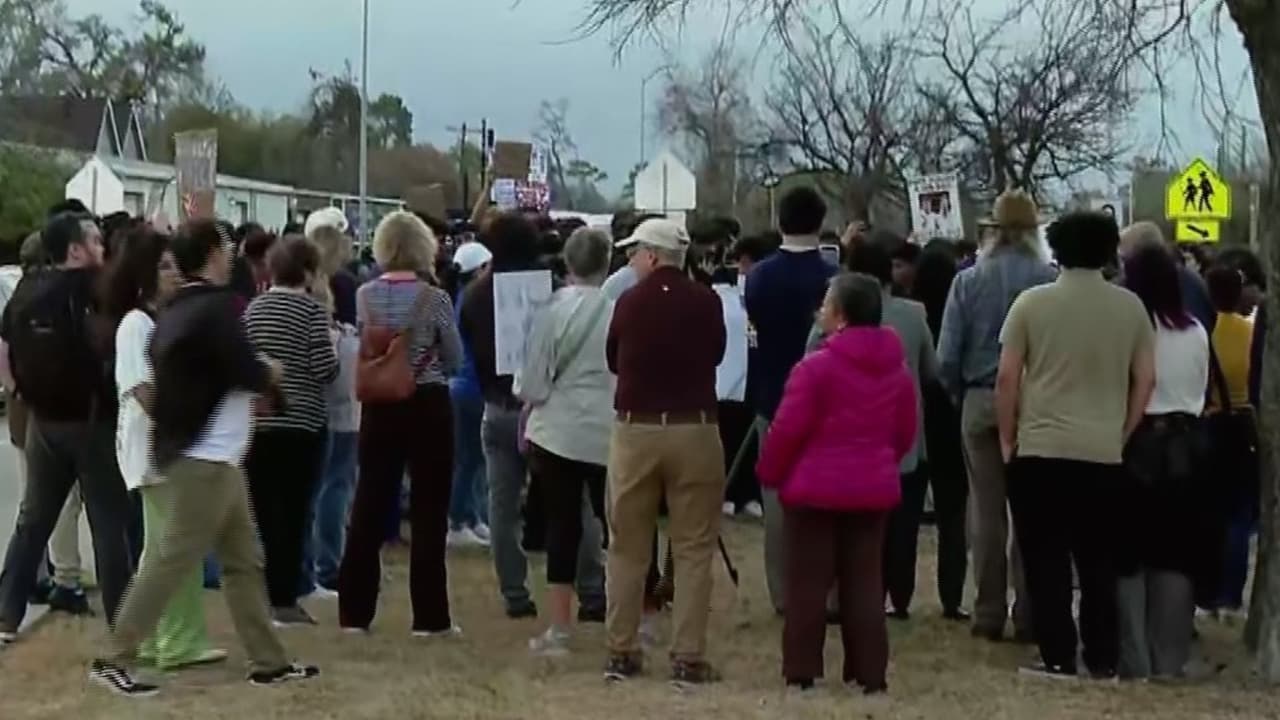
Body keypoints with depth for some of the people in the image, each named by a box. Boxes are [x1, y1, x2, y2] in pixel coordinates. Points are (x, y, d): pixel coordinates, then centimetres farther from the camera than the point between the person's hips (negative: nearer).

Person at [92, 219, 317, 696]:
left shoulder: (176, 310, 13)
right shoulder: (217, 306, -13)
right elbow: (247, 373, -19)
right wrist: (271, 373, 3)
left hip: (211, 455, 10)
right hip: (204, 458, -10)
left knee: (243, 561, 12)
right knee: (172, 559, -6)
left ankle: (268, 662, 16)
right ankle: (112, 659, -2)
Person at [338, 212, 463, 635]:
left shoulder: (364, 295, -1)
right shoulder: (435, 298, -11)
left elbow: (361, 351, 8)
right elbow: (455, 361, -1)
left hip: (378, 406, 3)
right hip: (427, 406, -3)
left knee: (369, 505, 9)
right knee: (428, 509, 3)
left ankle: (354, 612, 12)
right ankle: (429, 617, 5)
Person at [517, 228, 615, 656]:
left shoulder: (554, 310, -8)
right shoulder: (621, 310, -7)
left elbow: (534, 381, -5)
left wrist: (529, 415, 13)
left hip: (559, 431, -1)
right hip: (609, 433, 1)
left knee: (562, 527, 5)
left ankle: (559, 630, 5)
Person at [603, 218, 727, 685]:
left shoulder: (629, 302, -4)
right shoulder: (706, 303, -4)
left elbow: (612, 361, 9)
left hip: (635, 431, 1)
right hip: (695, 432, 0)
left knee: (627, 548, 12)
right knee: (693, 549, 5)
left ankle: (621, 653, 16)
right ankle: (688, 658, 3)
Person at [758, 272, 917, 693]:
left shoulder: (817, 366, -14)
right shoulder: (898, 369, 6)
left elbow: (787, 429, -14)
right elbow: (906, 432, 12)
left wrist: (769, 473, 0)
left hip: (816, 487, -5)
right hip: (875, 488, 5)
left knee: (808, 581, 3)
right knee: (864, 581, 9)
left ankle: (801, 670, 6)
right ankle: (869, 672, 9)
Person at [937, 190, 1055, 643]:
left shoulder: (968, 281, -4)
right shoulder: (1050, 281, -10)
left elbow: (947, 356, -5)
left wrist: (960, 395, 11)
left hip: (981, 402, 1)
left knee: (987, 510, 9)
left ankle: (989, 614, 12)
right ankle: (1028, 615, 9)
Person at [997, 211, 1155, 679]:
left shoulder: (1032, 302, -3)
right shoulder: (1130, 306, 3)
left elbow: (1007, 377, -4)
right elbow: (1146, 379, 4)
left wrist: (1007, 439, 6)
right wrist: (1123, 434, 13)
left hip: (1040, 450, -2)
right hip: (1105, 453, 2)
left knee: (1047, 559, 4)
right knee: (1099, 562, 9)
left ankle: (1058, 658, 4)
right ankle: (1103, 660, 12)